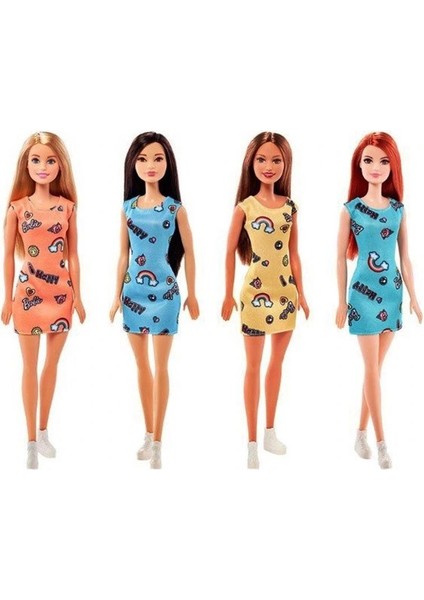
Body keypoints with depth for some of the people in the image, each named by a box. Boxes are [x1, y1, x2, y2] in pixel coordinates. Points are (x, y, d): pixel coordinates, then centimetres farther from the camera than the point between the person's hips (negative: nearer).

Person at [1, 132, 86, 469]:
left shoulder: (67, 206, 1)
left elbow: (72, 255, 4)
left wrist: (77, 296, 4)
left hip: (60, 292, 2)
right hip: (29, 292, -2)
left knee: (52, 364, 12)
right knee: (30, 366, 5)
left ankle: (44, 431, 27)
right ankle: (32, 440, 14)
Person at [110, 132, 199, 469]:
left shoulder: (175, 208, -5)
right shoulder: (128, 207, 4)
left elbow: (188, 252, 2)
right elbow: (124, 254, 9)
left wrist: (192, 294, 3)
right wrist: (117, 294, 8)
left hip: (164, 292, -4)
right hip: (134, 292, 4)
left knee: (160, 367, 1)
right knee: (141, 365, 11)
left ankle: (158, 441, 7)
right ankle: (149, 434, 24)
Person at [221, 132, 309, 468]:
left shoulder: (290, 207, 3)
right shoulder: (245, 207, -8)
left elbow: (294, 254, 7)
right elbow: (231, 251, -2)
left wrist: (301, 293, 7)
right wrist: (229, 295, -2)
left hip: (285, 291, 4)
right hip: (256, 292, -4)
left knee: (277, 362, 14)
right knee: (254, 366, 5)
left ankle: (270, 431, 28)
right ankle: (252, 441, 13)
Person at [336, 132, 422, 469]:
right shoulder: (351, 209, -5)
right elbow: (342, 258, -1)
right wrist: (342, 301, -2)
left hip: (392, 291, 3)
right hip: (364, 291, -3)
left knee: (375, 368, 9)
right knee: (372, 369, -1)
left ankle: (361, 432, 21)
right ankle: (381, 441, 6)